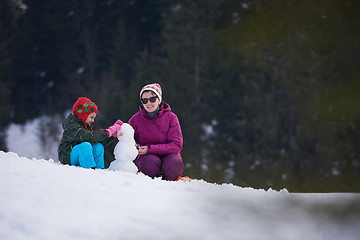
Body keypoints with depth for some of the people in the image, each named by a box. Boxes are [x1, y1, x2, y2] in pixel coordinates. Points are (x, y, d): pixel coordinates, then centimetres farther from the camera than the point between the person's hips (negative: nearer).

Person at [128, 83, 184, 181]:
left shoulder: (170, 117, -4)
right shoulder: (135, 119, 1)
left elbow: (177, 145, -10)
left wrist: (150, 148, -19)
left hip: (168, 154, 0)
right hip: (147, 156, 0)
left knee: (173, 164, -36)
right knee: (150, 164, -37)